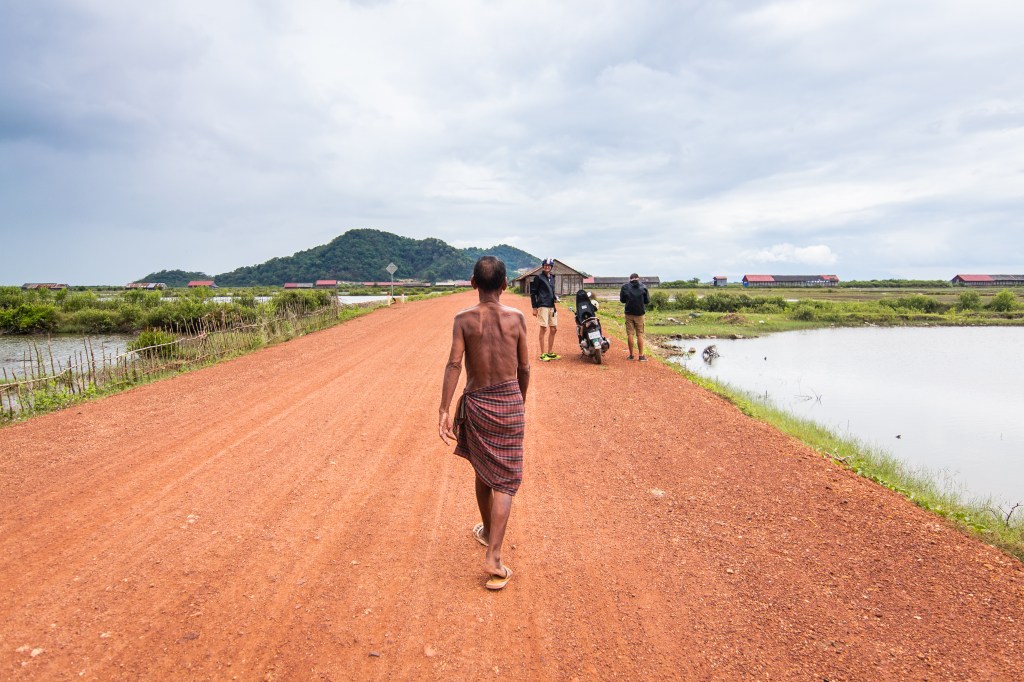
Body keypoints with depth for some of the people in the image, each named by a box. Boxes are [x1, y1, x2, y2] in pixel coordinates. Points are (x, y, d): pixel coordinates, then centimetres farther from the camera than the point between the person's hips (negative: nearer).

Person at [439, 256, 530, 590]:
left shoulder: (464, 319, -6)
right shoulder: (517, 317, -3)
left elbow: (454, 364, -15)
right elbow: (524, 368, 2)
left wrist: (444, 410, -14)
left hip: (476, 403, 1)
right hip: (510, 401, -1)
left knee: (483, 473, 21)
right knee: (505, 480, 2)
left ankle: (487, 531, 41)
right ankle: (493, 555, -8)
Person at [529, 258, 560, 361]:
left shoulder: (552, 278, 17)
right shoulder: (538, 277, -3)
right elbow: (533, 293, -5)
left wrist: (555, 297, 8)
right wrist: (534, 308, -9)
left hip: (552, 306, 7)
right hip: (542, 306, -7)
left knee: (554, 329, 9)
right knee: (544, 329, -6)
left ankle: (550, 352, 19)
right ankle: (542, 354, -1)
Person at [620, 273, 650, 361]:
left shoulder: (625, 287, -3)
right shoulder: (643, 287, -3)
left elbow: (622, 300, 7)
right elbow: (647, 301, 2)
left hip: (629, 313, 0)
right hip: (639, 313, 0)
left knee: (630, 334, 5)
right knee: (640, 334, 4)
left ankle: (631, 355, 9)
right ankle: (641, 356, 4)